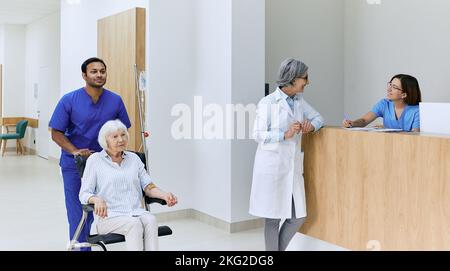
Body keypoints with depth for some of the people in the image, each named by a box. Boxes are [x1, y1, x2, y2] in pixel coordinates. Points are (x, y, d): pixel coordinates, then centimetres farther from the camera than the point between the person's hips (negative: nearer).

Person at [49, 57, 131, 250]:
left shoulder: (115, 101, -3)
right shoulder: (69, 100, -10)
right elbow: (56, 133, -8)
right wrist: (75, 151, -21)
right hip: (74, 164, -2)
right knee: (78, 212, -1)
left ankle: (84, 238, 35)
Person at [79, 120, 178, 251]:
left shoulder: (134, 158, 17)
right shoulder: (94, 160, 7)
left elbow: (148, 187, 12)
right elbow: (84, 194, 2)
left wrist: (164, 195, -10)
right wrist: (97, 199, -22)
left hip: (137, 213, 3)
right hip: (110, 217, -3)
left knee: (150, 220, -31)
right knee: (134, 224, -34)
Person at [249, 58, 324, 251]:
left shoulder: (299, 101, 9)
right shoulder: (268, 102, -9)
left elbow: (318, 118, 21)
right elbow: (258, 134, -11)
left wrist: (311, 126, -2)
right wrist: (285, 134, -22)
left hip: (293, 166, 6)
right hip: (272, 165, -6)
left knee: (299, 217, 7)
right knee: (273, 218, 4)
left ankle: (279, 248, 28)